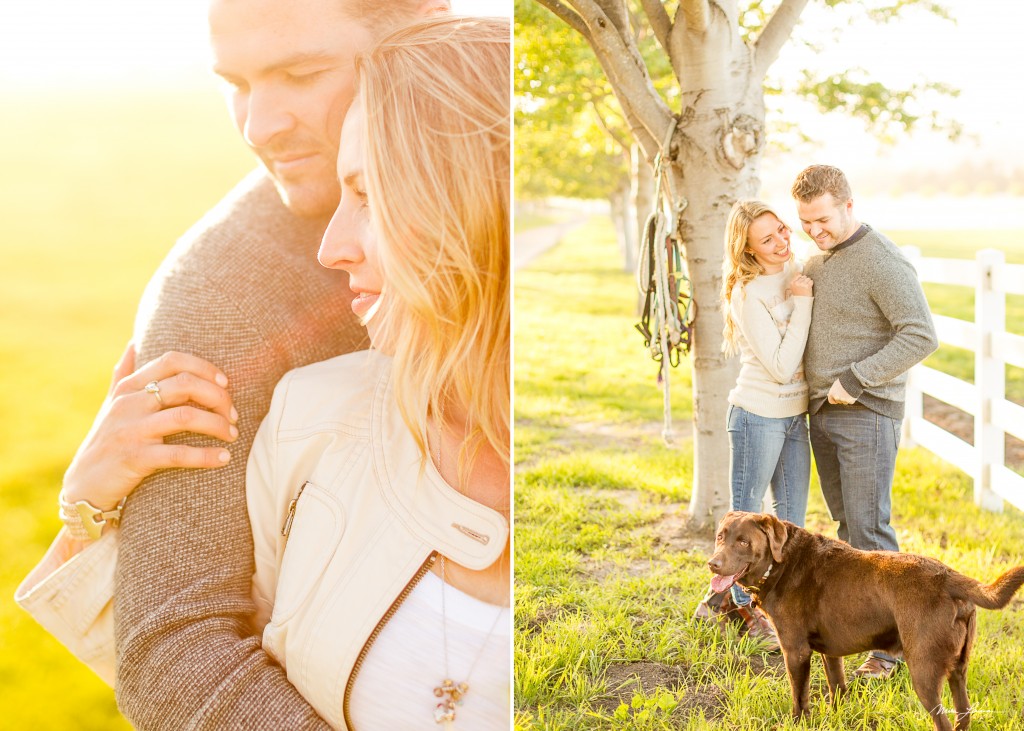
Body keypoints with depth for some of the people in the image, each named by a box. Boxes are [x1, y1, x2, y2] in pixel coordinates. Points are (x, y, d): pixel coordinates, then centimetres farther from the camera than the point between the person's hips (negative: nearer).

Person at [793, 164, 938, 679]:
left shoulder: (882, 261, -14)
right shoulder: (817, 262, 13)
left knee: (869, 528, -8)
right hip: (822, 411, 8)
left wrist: (854, 380, -21)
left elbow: (921, 335, -22)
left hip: (866, 414, -8)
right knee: (846, 524, 13)